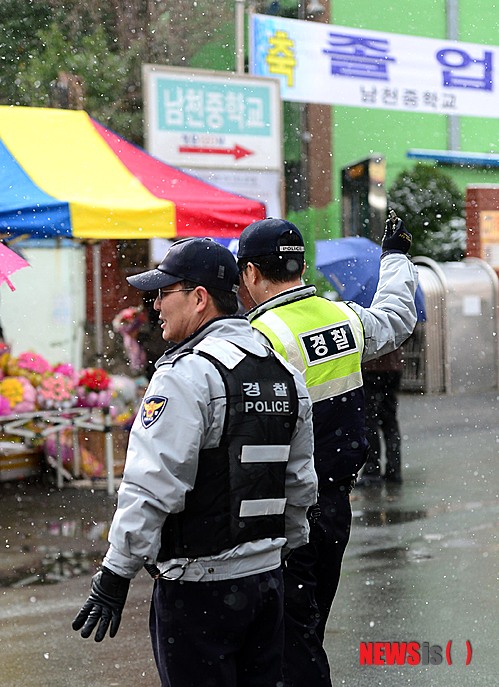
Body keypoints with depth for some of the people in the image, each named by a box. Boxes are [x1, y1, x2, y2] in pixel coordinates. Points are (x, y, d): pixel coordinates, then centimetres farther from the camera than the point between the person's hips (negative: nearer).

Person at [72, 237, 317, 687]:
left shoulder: (187, 374, -15)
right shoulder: (286, 373, 11)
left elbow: (153, 486, -20)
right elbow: (301, 486, 17)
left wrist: (114, 576, -15)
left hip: (198, 587, -8)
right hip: (267, 577, 8)